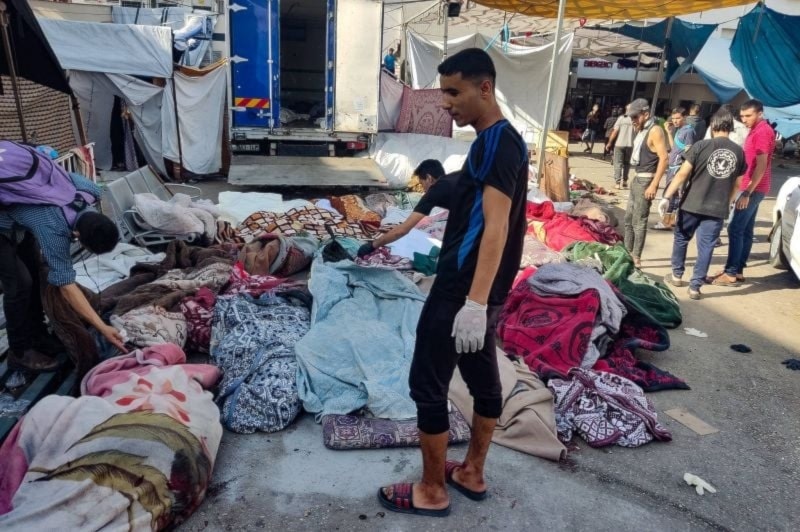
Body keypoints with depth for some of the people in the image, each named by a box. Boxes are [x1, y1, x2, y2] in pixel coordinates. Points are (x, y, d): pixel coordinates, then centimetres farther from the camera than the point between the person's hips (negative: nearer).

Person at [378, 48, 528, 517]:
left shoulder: (499, 143, -16)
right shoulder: (495, 141, 15)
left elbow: (495, 227, -25)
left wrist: (474, 302, -30)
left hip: (462, 291, -10)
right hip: (480, 291, 10)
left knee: (427, 384, 1)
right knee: (483, 380, 17)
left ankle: (432, 491, 17)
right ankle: (472, 473, 33)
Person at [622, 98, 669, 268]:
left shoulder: (655, 131, -13)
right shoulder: (642, 131, 14)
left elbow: (664, 159, -20)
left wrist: (654, 185, -24)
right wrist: (635, 177, 16)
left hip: (646, 180, -10)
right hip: (636, 179, 10)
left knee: (639, 221, -5)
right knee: (628, 218, 15)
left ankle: (636, 258, 1)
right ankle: (627, 253, 26)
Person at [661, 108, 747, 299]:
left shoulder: (702, 146, -9)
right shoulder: (739, 152, 3)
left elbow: (682, 174, -12)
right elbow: (737, 184, 11)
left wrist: (667, 196, -8)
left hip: (692, 204, -2)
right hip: (718, 209, 2)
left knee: (681, 238, 18)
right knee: (706, 246, 6)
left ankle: (677, 275, 29)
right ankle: (695, 287, 7)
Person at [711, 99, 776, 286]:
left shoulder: (763, 132, -14)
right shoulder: (756, 131, 17)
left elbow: (761, 166, -20)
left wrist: (747, 192, -23)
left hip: (753, 189, -10)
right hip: (751, 188, 10)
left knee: (735, 229, -11)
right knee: (745, 231, 10)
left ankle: (732, 274, -9)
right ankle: (737, 271, 15)